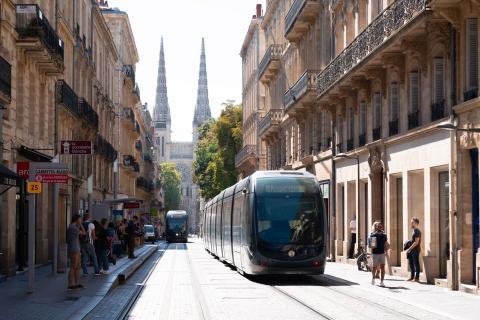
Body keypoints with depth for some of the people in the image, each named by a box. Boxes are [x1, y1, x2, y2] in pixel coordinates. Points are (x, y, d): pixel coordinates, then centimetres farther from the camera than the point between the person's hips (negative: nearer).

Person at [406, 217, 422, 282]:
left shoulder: (417, 231, -14)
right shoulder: (414, 231, 15)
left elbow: (416, 242, -19)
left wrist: (409, 249, -18)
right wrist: (409, 249, 13)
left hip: (415, 250, -10)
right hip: (412, 250, 10)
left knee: (416, 264, -4)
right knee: (411, 263, 14)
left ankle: (417, 278, 1)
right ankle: (412, 277, 22)